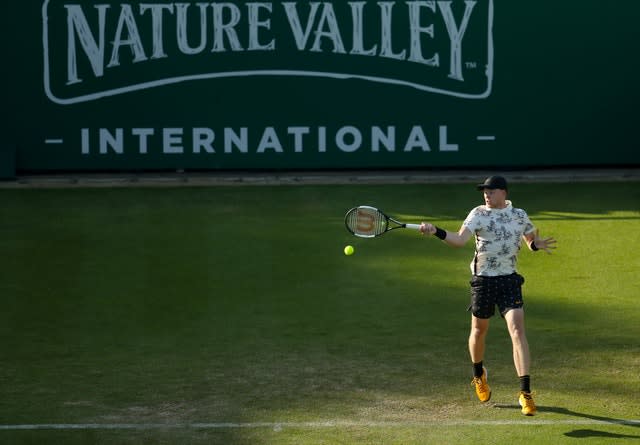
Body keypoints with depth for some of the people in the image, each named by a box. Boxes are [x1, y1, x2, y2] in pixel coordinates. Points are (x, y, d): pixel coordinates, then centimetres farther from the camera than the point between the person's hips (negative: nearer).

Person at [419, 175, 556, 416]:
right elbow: (459, 240, -16)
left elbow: (532, 240, 18)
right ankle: (479, 376, 43)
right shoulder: (478, 214, -4)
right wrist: (437, 232, -34)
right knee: (479, 330, 13)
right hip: (483, 279, 0)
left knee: (517, 330, -14)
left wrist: (536, 244, -7)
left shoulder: (520, 215, 3)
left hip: (509, 280, 0)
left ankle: (525, 392, -17)